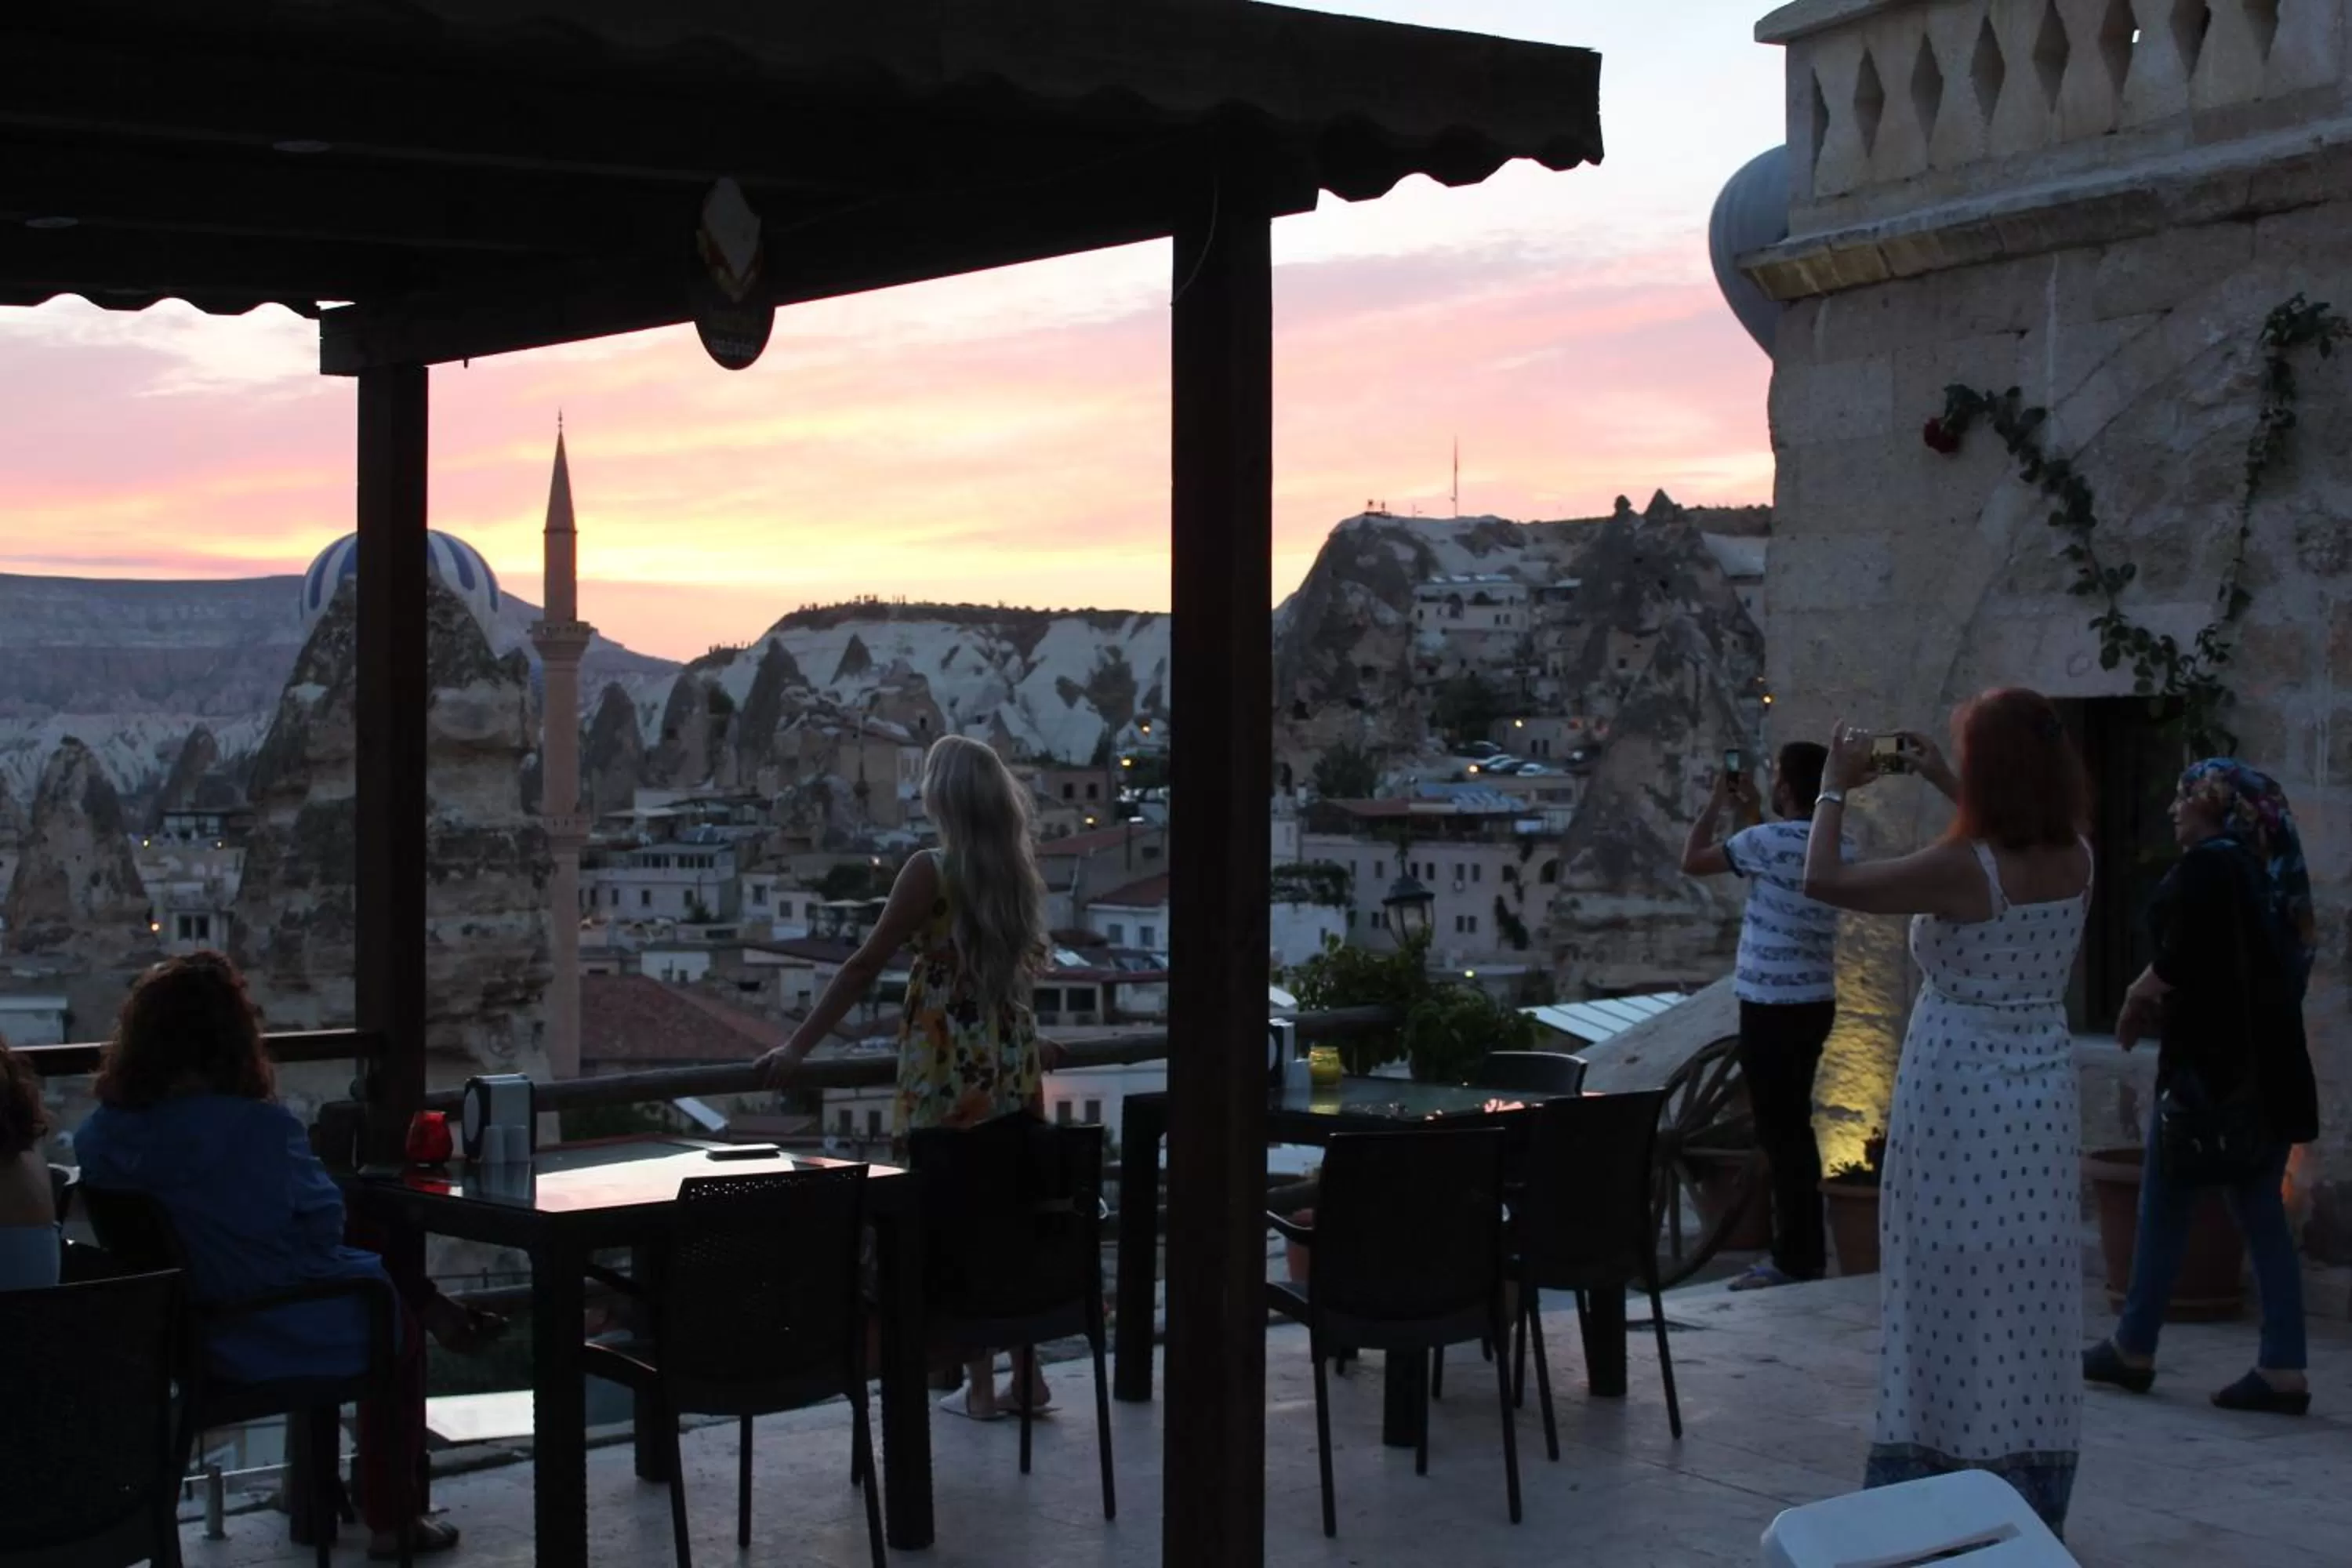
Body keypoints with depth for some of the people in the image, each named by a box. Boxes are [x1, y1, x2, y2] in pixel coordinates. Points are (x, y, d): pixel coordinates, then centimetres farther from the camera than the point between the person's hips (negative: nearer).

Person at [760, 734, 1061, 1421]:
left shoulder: (932, 872, -12)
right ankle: (1028, 1375, 16)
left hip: (949, 1071, -6)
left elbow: (864, 967, -13)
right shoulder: (1019, 871, 7)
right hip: (1013, 1064, 6)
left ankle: (980, 1386, 6)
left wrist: (798, 1047, -9)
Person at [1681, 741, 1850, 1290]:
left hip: (1773, 1007, -8)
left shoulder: (1769, 840, -17)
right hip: (1815, 1002, 8)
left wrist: (1715, 805, 7)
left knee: (1779, 1131, -3)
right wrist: (1749, 812, 22)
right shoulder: (1838, 846, 8)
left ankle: (1796, 1261, 1)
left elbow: (1692, 860, -5)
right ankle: (1805, 1250, 23)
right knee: (1794, 1126, 17)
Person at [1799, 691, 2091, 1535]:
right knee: (2033, 1291, 12)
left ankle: (1939, 1494, 7)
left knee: (1954, 1290, 2)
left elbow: (1823, 880, -14)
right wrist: (1944, 784, 24)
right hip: (2043, 1094, 6)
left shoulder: (1961, 869, -20)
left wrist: (1837, 788, -1)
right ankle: (2036, 1497, 20)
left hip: (1957, 1094, -6)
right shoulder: (2076, 861, -1)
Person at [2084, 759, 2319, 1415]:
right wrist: (2160, 1003, 10)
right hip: (2269, 1064, 8)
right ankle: (2282, 1369, 4)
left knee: (2165, 1203, 4)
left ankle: (2133, 1349, 13)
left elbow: (2178, 966, -19)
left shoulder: (2205, 865, -12)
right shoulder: (2265, 868, 14)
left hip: (2210, 1062, -8)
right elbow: (2243, 966, 14)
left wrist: (2135, 1006, -2)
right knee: (2261, 1211, 7)